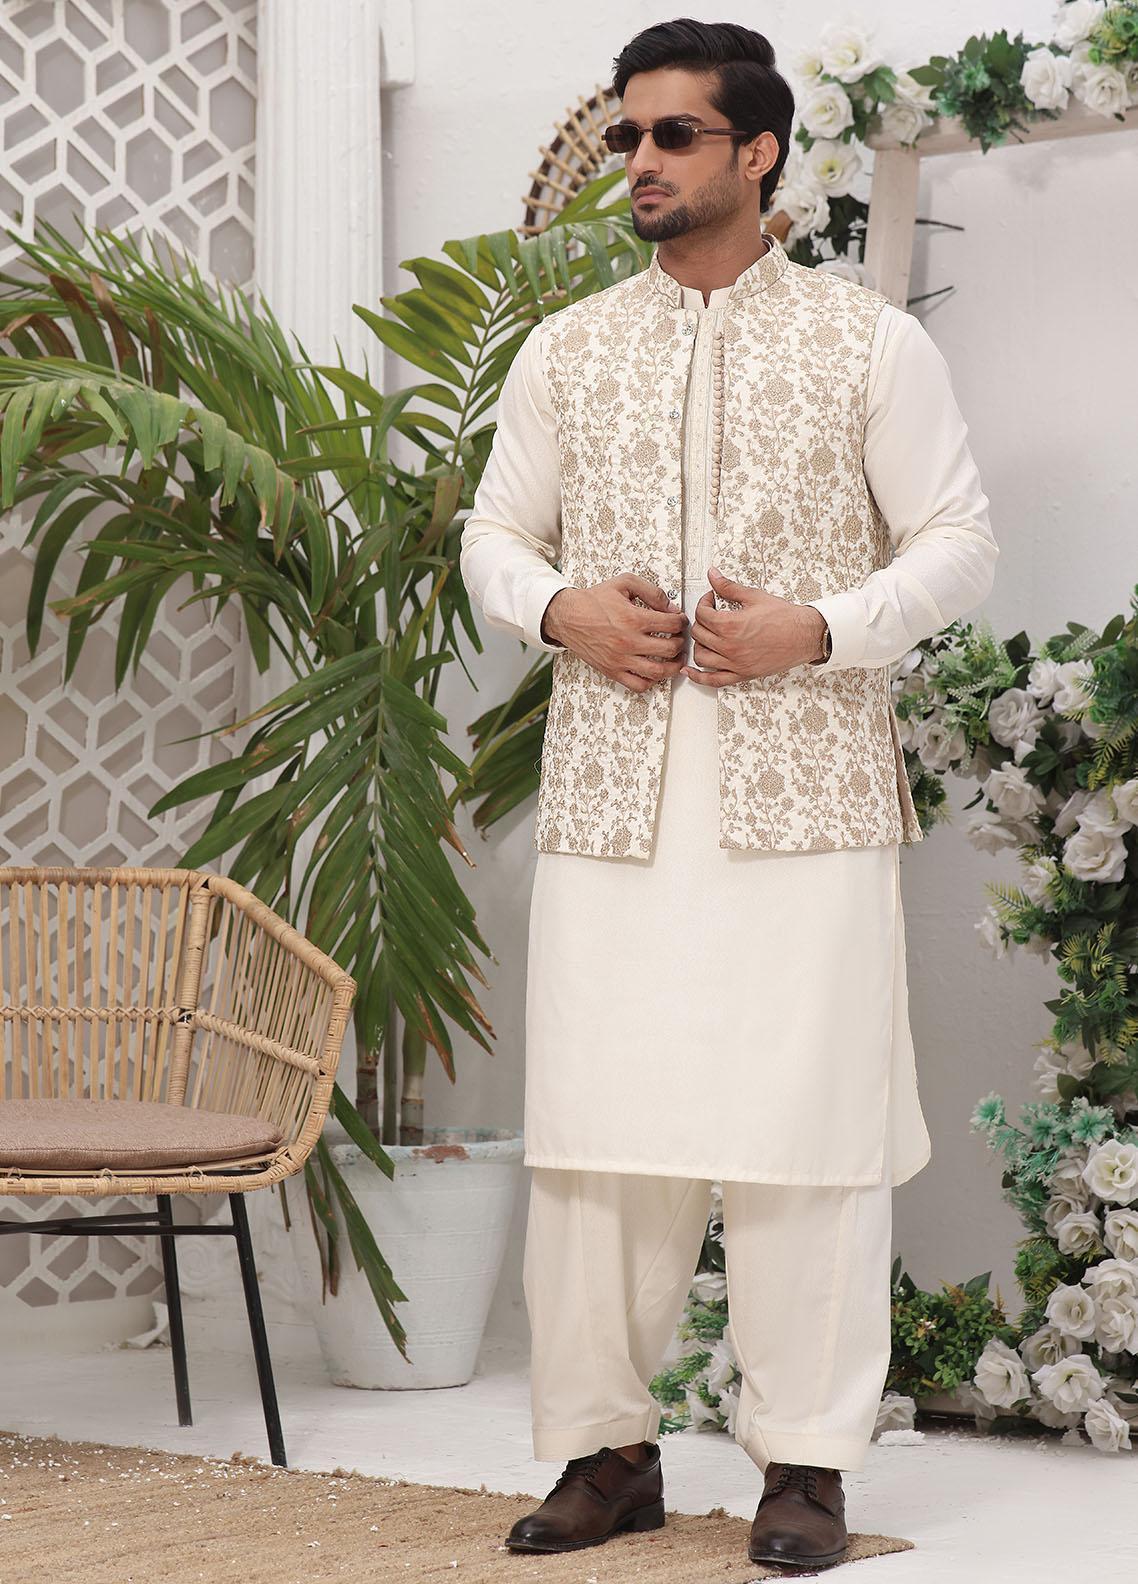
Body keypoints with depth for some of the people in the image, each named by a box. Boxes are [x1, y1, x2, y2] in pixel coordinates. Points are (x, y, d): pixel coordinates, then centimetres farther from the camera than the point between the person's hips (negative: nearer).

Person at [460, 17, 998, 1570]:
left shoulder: (870, 341, 3)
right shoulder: (566, 352, 12)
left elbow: (958, 544, 2)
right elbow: (494, 534, 17)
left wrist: (819, 629, -13)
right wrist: (561, 609, -5)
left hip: (804, 789, -3)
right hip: (611, 795, 3)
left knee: (806, 1122, -3)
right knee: (595, 1120, 2)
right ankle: (608, 1445, 13)